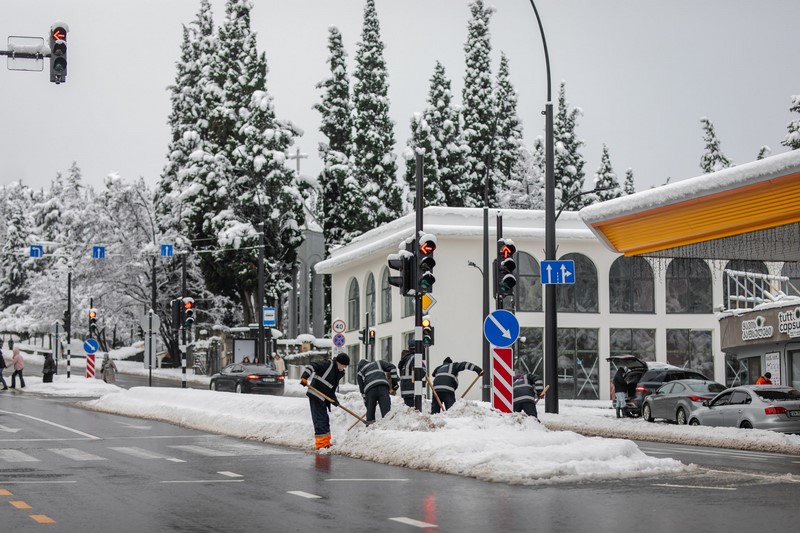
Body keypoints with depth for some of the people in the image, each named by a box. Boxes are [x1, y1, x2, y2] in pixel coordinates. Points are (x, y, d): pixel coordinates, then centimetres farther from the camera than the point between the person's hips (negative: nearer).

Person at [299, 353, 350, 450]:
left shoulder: (339, 373, 13)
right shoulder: (328, 364, -13)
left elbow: (332, 389, 13)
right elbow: (312, 366, -23)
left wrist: (334, 399, -2)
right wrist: (304, 377, -36)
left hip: (323, 398, 9)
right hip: (315, 395, -9)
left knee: (325, 420, 16)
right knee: (319, 420, -9)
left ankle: (326, 443, 25)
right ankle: (321, 444, -9)